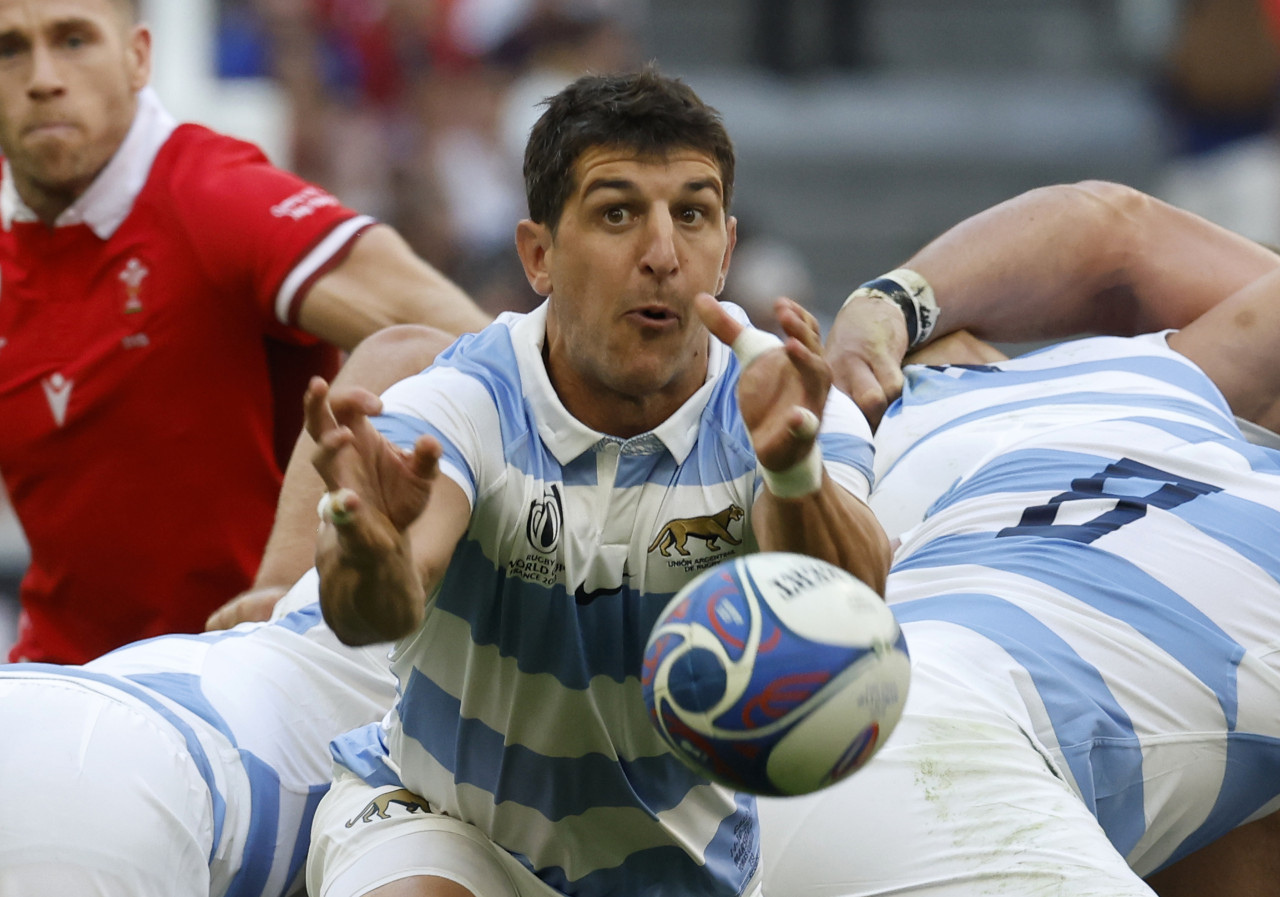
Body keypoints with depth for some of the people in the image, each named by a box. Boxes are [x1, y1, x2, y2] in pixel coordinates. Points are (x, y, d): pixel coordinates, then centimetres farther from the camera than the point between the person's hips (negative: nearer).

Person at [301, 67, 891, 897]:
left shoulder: (779, 407, -15)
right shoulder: (461, 406, -19)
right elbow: (378, 611, -37)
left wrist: (795, 472, -54)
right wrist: (370, 551, -60)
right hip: (443, 824, -3)